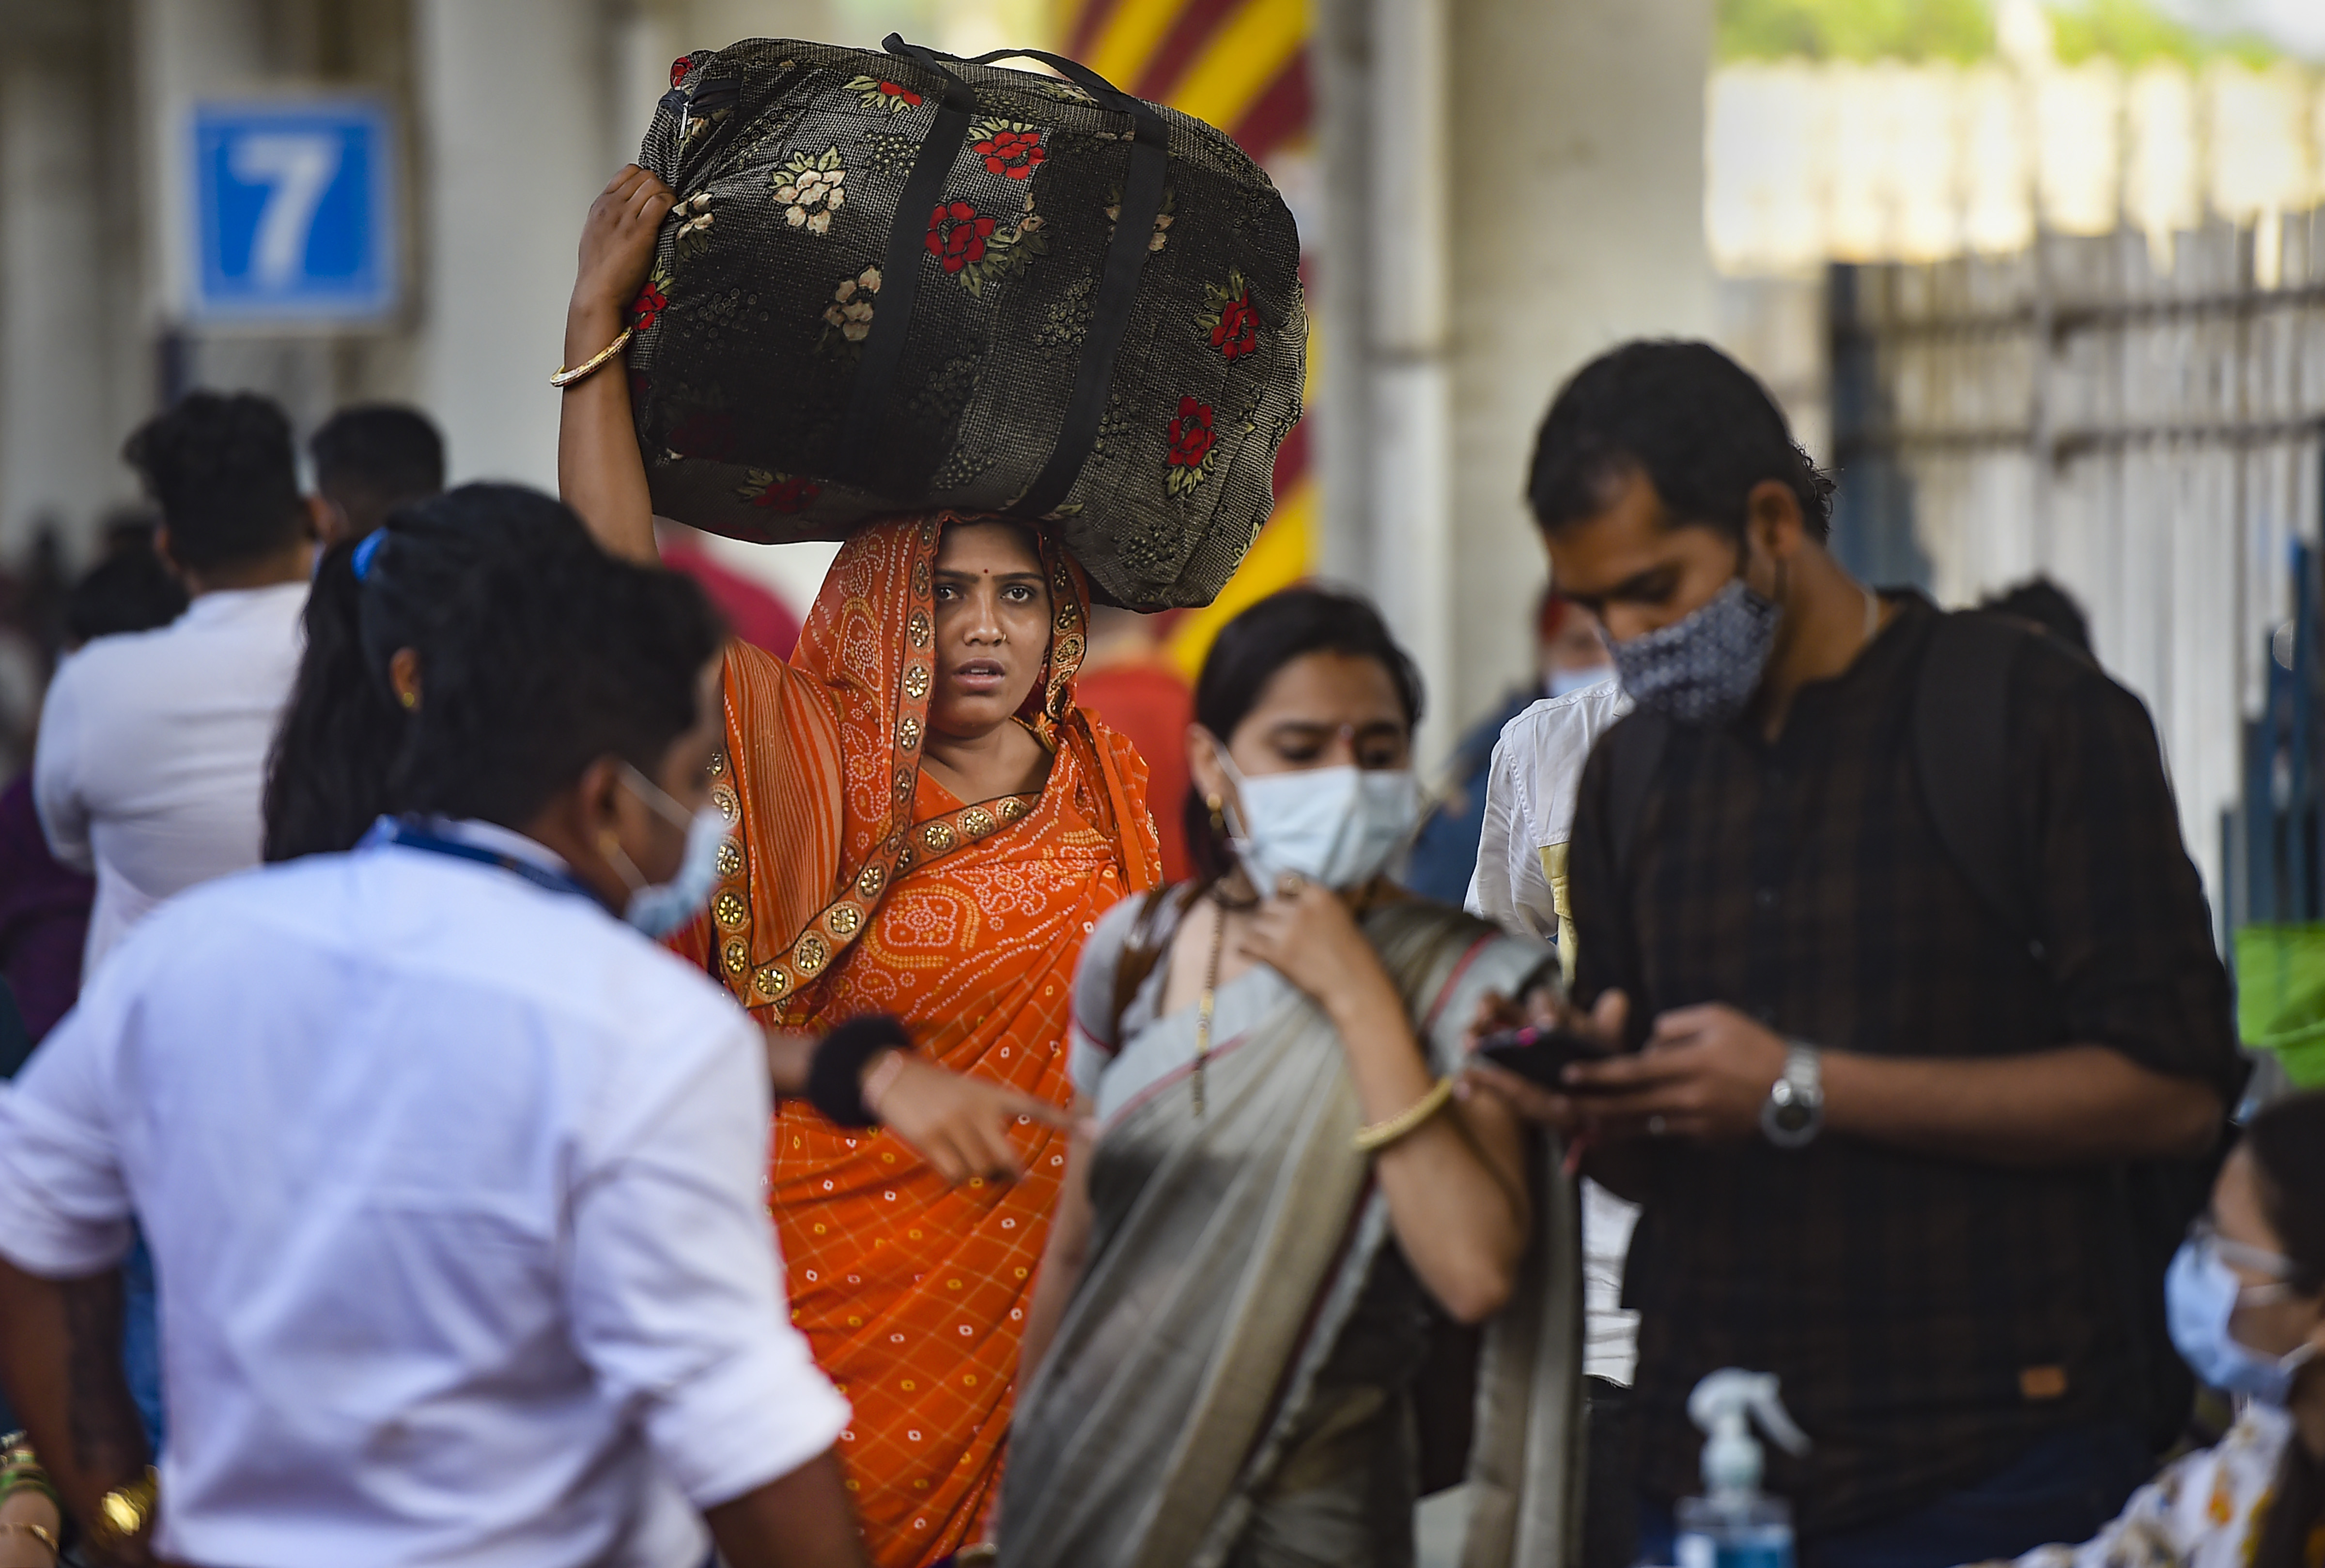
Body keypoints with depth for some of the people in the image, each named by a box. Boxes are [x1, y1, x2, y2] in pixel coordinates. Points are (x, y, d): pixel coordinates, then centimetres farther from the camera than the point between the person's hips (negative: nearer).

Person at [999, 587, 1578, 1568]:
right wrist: (1021, 1466, 14)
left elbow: (1477, 1277, -22)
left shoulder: (1461, 980, -9)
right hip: (1086, 1486, 3)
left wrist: (1357, 999, -20)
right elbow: (1074, 1250, 11)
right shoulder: (1135, 949, 1)